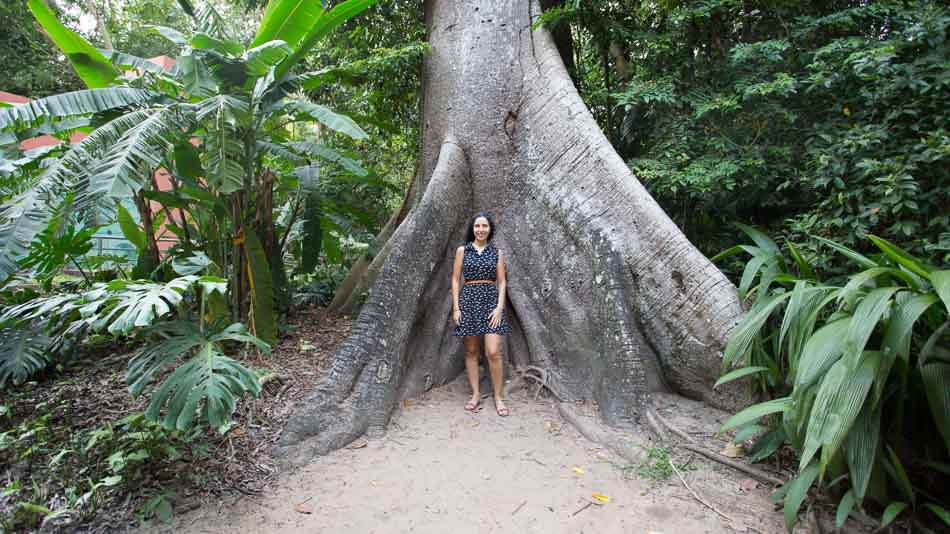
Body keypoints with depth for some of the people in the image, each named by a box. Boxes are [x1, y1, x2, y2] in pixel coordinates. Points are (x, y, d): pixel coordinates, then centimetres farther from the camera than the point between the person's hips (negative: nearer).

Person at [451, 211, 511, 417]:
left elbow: (501, 282, 5)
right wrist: (455, 307, -3)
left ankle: (498, 397, 6)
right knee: (471, 351, 6)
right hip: (468, 300, 1)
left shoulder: (497, 253, 6)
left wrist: (499, 307, -7)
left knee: (493, 352, -8)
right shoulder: (462, 250, 5)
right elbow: (455, 280, 5)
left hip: (491, 299, -1)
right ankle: (475, 394, 19)